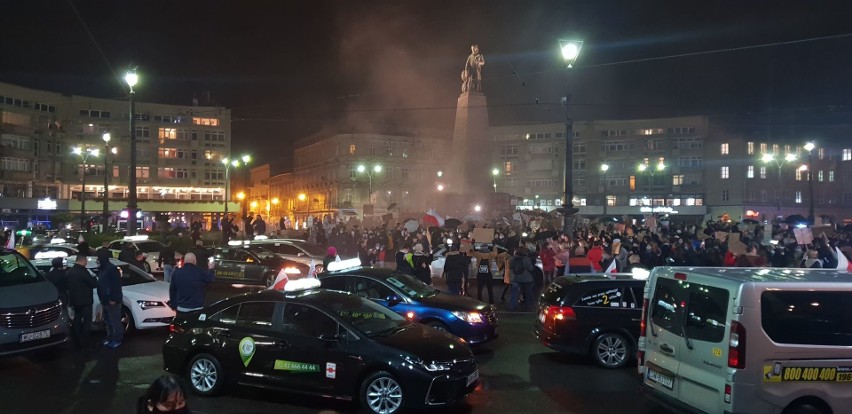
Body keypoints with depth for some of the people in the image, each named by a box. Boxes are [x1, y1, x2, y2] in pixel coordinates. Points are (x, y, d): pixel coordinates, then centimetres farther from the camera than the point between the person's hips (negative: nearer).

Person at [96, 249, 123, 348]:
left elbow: (116, 285, -22)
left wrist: (113, 299, -24)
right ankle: (110, 338, 26)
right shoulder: (103, 269, 16)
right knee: (108, 321, 17)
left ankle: (117, 340, 2)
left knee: (115, 321, -4)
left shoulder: (111, 269, -17)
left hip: (112, 300, -11)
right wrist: (103, 299, 21)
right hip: (106, 300, 11)